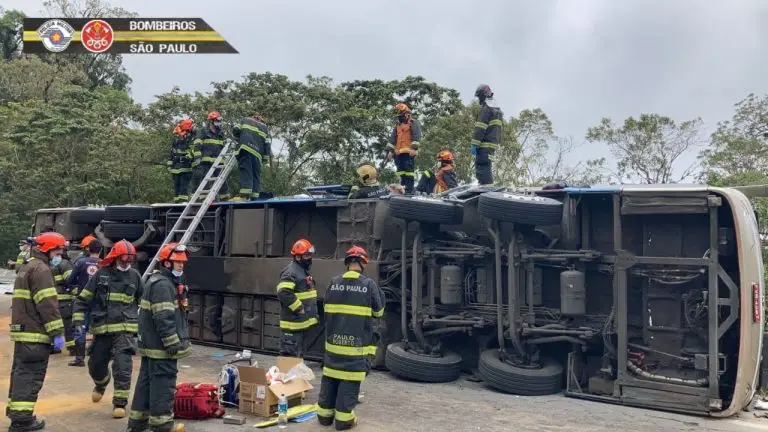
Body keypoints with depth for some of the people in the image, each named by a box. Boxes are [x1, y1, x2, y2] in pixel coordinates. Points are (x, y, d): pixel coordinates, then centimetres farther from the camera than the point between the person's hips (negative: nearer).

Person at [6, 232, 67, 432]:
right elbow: (47, 304, -21)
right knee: (30, 375, -6)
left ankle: (14, 409, 31)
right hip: (35, 333, -10)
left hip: (23, 331, 10)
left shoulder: (27, 267, 20)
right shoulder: (41, 269, -13)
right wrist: (57, 332, -20)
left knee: (21, 371, 19)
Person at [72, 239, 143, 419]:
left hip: (125, 328, -1)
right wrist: (78, 321, -4)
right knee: (95, 363, 14)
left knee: (122, 366, -10)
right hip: (102, 328, 1)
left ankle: (120, 402, -1)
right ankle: (101, 383, 48)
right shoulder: (101, 274, -2)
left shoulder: (134, 276, 3)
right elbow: (83, 299, 3)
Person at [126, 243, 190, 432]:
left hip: (151, 345, 11)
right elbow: (164, 319, -23)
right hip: (161, 346, -11)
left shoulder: (163, 282, 17)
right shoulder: (162, 285, -18)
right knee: (163, 384, -3)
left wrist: (176, 342, 26)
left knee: (146, 382, 16)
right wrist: (174, 344, -20)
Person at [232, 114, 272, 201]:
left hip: (246, 149, -3)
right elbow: (268, 144, 16)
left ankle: (244, 195, -27)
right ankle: (254, 197, 1)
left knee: (246, 172, -14)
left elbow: (235, 130, 13)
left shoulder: (245, 120, 25)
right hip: (257, 153, 3)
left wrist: (240, 138, 33)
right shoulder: (265, 127, 29)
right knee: (256, 175, 7)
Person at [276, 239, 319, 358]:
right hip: (293, 323, -10)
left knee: (299, 355, 19)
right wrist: (298, 308, -22)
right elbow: (283, 293, -30)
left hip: (302, 322, 10)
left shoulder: (303, 271, 16)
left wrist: (313, 315, 18)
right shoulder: (291, 272, -17)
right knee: (290, 356, -5)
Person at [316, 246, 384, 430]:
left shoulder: (333, 282, 1)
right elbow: (379, 311, 2)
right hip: (357, 343, -4)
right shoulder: (368, 284, -10)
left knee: (330, 376, 14)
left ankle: (324, 414, 22)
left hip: (334, 340, 4)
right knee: (350, 380, 4)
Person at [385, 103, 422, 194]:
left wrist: (414, 148, -19)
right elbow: (392, 139, 21)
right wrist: (390, 150, 12)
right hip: (399, 152, 7)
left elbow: (416, 136, -8)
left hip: (409, 152, -7)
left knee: (409, 170, -12)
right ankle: (403, 187, 8)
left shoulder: (413, 123, 4)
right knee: (401, 171, 5)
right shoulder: (398, 125, 24)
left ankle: (409, 190, -14)